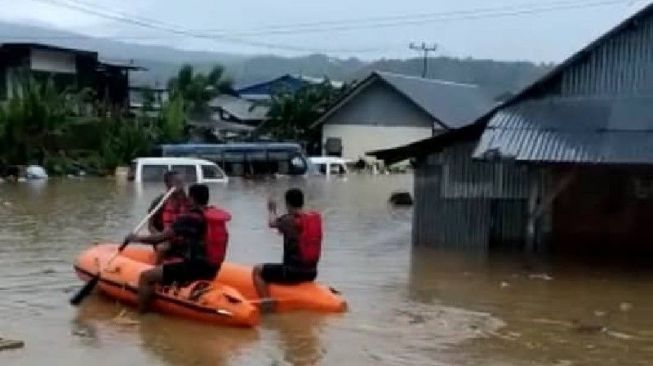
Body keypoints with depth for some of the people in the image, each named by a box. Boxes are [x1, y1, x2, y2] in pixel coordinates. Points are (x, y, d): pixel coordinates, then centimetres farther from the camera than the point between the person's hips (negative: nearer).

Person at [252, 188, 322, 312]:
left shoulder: (289, 219, -14)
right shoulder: (316, 217, 1)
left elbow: (272, 223, 6)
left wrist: (271, 210, 25)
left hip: (293, 272, -7)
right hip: (311, 272, 7)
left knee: (257, 271, 6)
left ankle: (267, 303, -10)